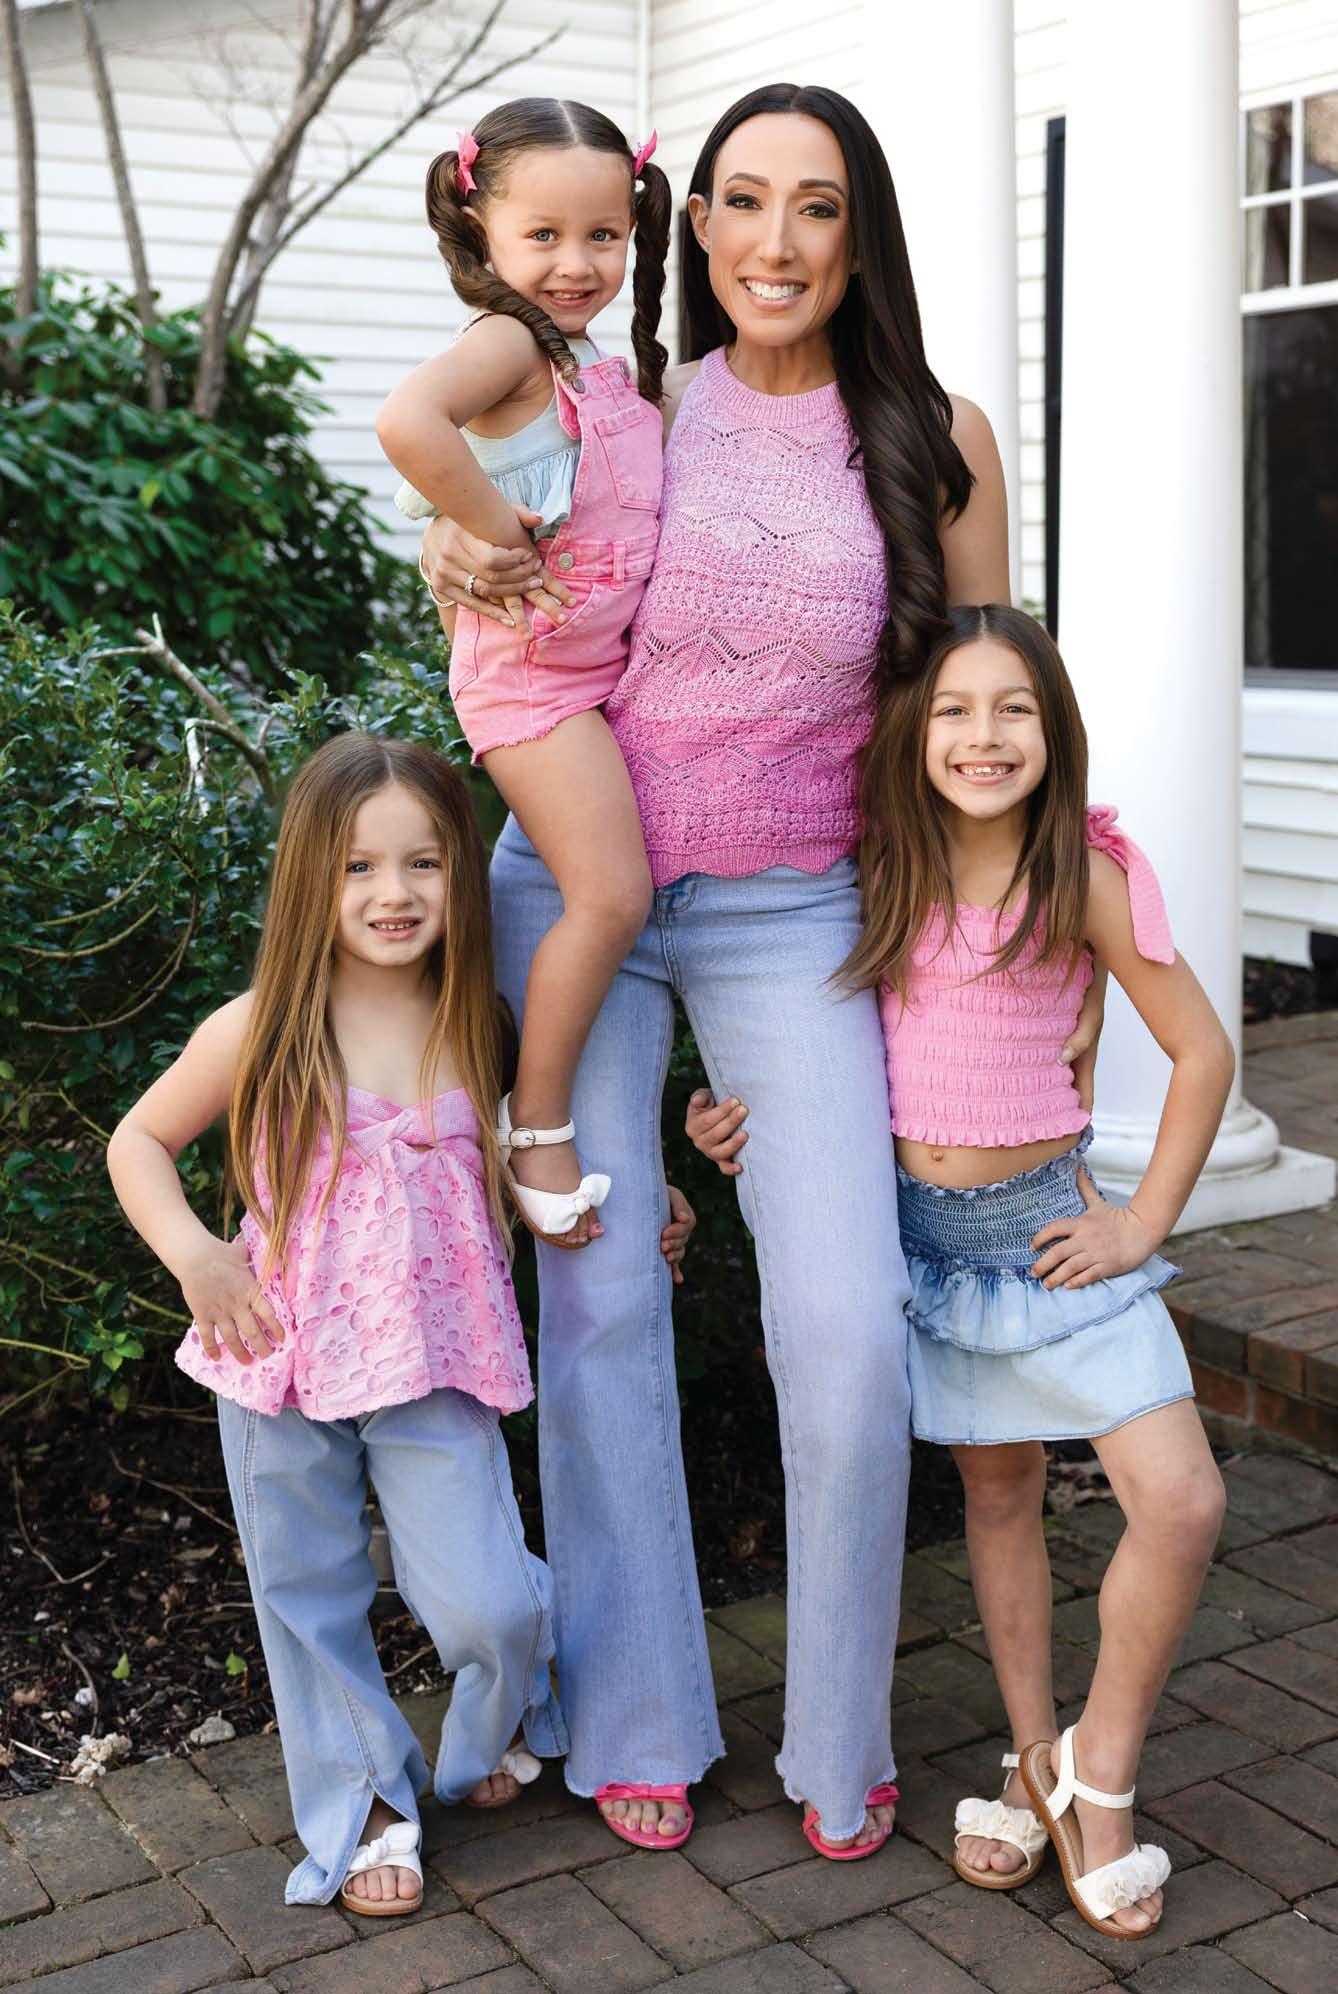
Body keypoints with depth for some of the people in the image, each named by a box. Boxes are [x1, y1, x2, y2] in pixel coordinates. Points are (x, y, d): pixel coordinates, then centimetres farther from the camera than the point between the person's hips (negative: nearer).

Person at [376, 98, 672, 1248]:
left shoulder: (613, 373, 15)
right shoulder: (509, 341, -13)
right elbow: (409, 421, -35)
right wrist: (497, 532, -25)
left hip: (617, 660, 9)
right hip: (534, 665, -9)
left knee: (626, 890, 14)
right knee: (611, 895, -14)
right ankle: (536, 1129, 0)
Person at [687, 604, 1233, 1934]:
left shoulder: (1085, 877, -11)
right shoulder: (880, 872, -4)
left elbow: (1201, 1050, -4)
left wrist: (1144, 1223, -7)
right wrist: (756, 1114, -6)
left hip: (1046, 1221, -2)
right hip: (917, 1221, 2)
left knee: (1182, 1502, -11)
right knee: (997, 1491, 14)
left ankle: (1097, 1774, 10)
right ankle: (1034, 1763, 30)